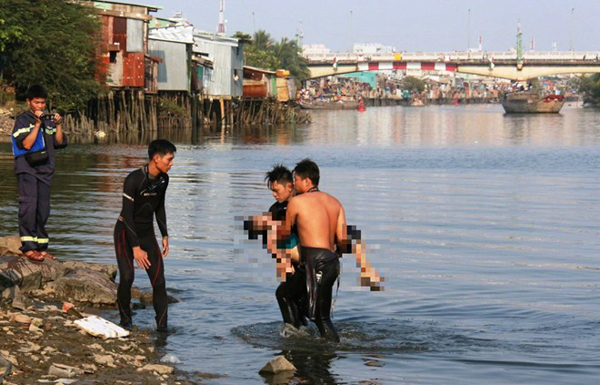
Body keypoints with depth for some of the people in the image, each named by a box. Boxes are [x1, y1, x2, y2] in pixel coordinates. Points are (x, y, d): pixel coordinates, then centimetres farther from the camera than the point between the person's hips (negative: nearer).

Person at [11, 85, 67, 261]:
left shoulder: (48, 119, 14)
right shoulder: (23, 120, -2)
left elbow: (59, 142, 10)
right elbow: (26, 144, -13)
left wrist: (58, 125, -4)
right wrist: (37, 124, -16)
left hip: (45, 170, 6)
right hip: (27, 169, -6)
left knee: (43, 209, 7)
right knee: (28, 205, -15)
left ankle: (41, 247, 12)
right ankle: (28, 247, -19)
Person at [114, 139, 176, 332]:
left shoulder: (163, 179, -2)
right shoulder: (133, 179, -24)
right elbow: (127, 215, -24)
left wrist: (165, 235, 13)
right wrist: (136, 248, -26)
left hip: (147, 233, 6)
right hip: (126, 232, -6)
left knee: (159, 280, -6)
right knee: (127, 276, -19)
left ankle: (162, 326, -1)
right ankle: (125, 321, 0)